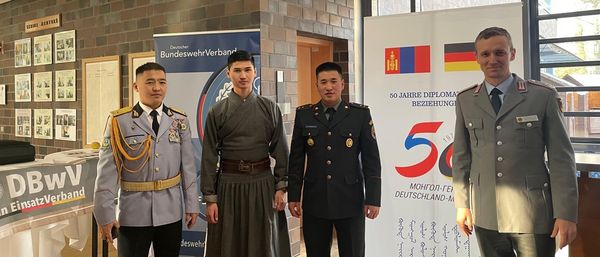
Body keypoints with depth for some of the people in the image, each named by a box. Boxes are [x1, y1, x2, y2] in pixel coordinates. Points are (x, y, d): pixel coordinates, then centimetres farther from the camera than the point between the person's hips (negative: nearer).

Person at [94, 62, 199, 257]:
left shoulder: (179, 120, 3)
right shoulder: (120, 122, -5)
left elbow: (188, 166, 4)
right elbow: (108, 171, -6)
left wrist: (191, 204, 3)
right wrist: (105, 213, -8)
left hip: (171, 212, 3)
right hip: (133, 212, -2)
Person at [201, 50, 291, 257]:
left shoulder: (270, 109, 3)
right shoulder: (217, 112, 0)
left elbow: (280, 151, 4)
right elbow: (209, 157, -1)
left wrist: (280, 187, -1)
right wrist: (210, 198, -3)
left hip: (263, 183, 1)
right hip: (229, 185, -1)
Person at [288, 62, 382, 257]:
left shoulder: (361, 114, -1)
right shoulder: (304, 115, 3)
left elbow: (371, 159, -2)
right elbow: (296, 159, 5)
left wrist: (373, 198, -5)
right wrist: (293, 196, 2)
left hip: (350, 200, -1)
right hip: (314, 201, 2)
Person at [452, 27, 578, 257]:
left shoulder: (543, 96, -2)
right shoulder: (465, 100, 5)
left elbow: (561, 158, -3)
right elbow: (461, 156, 8)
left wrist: (566, 213, -7)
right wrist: (462, 204, 6)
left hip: (533, 214, -2)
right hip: (486, 216, 2)